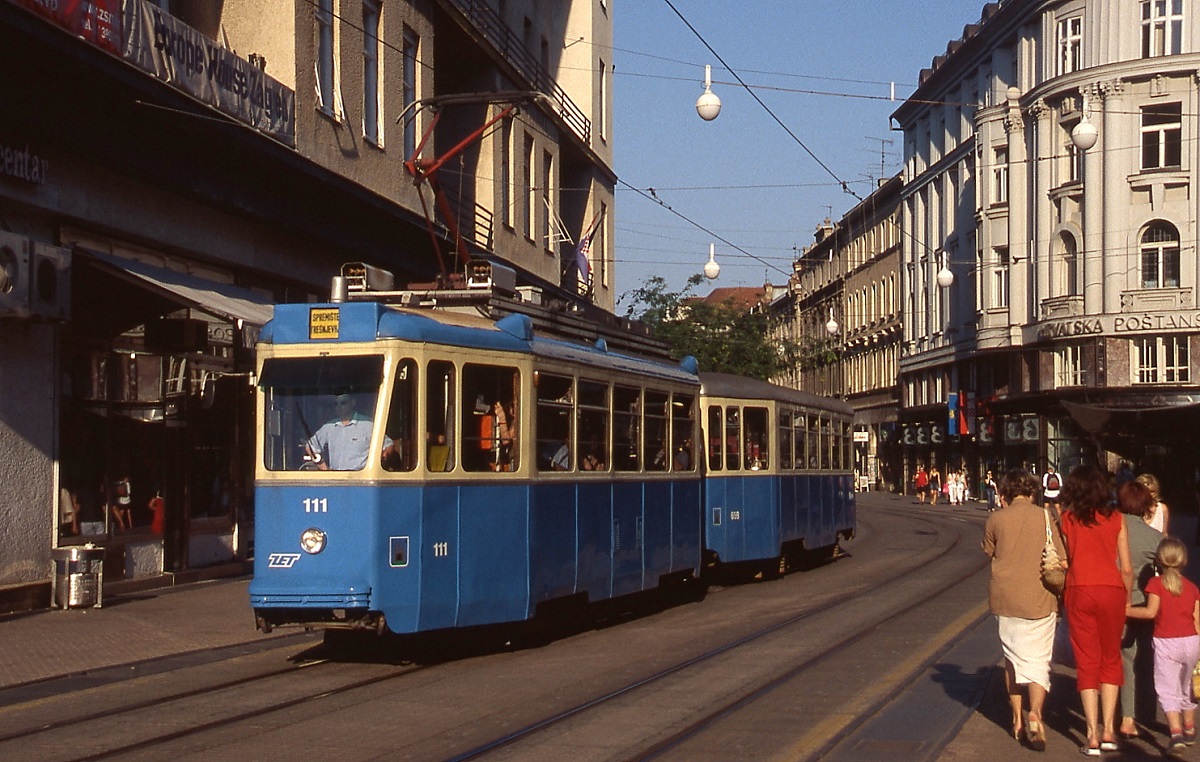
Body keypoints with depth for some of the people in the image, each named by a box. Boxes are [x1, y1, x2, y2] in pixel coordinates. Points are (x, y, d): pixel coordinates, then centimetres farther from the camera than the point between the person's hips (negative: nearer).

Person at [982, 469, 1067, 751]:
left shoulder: (995, 519, 0)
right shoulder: (1045, 518, -2)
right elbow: (1060, 563, -3)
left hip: (1005, 598, 2)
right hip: (1039, 600, -1)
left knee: (1013, 657, 16)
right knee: (1038, 660, 2)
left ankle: (1017, 718, 22)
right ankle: (1035, 712, -20)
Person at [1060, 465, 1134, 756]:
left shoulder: (1066, 519, 2)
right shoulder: (1116, 519, 5)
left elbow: (1064, 562, 0)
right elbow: (1127, 569, 5)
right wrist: (1127, 601, 16)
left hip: (1079, 591, -1)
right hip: (1112, 590, 1)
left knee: (1087, 663, 6)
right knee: (1111, 660, 16)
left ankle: (1093, 736, 2)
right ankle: (1108, 731, 12)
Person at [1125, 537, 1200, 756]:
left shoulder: (1156, 583, -7)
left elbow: (1151, 612, -16)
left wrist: (1125, 610, -6)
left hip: (1165, 643, -5)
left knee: (1168, 691, -5)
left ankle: (1176, 732, -24)